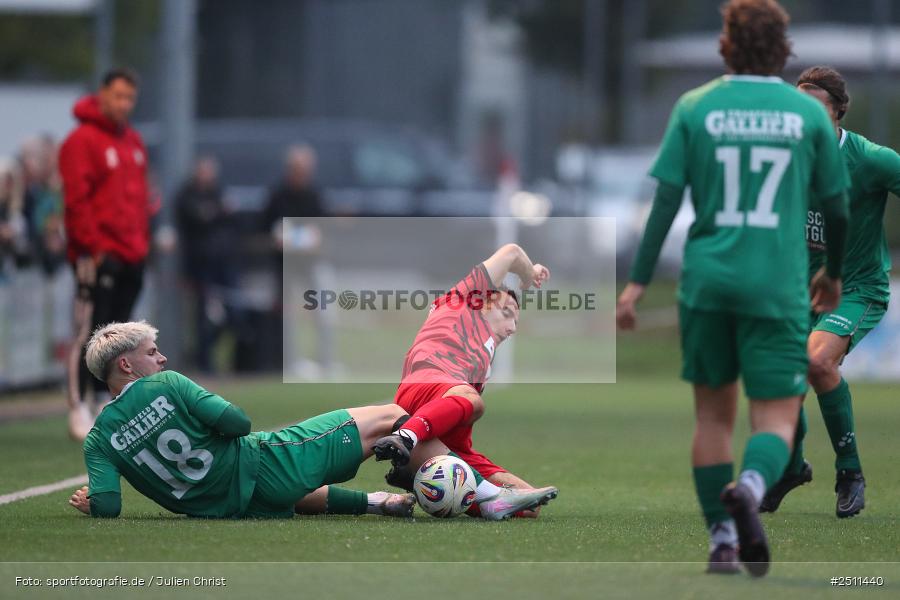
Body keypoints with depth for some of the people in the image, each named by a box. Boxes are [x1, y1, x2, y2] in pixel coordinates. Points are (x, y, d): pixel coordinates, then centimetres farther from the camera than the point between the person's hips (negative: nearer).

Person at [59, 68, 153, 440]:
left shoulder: (133, 142, 16)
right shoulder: (83, 141, -9)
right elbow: (76, 200, -14)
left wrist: (143, 242, 14)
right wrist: (92, 246, -17)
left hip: (131, 256, 8)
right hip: (97, 256, -8)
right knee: (89, 334, -8)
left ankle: (107, 400, 20)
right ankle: (78, 410, -6)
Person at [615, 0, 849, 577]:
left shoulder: (694, 107, 2)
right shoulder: (809, 113, 2)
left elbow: (665, 199, -4)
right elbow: (837, 205, 8)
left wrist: (638, 281, -2)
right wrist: (834, 273, 25)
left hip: (706, 282, 2)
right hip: (778, 287, -2)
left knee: (713, 413, 16)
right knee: (777, 418, -1)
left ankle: (723, 541, 15)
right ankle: (750, 487, -33)